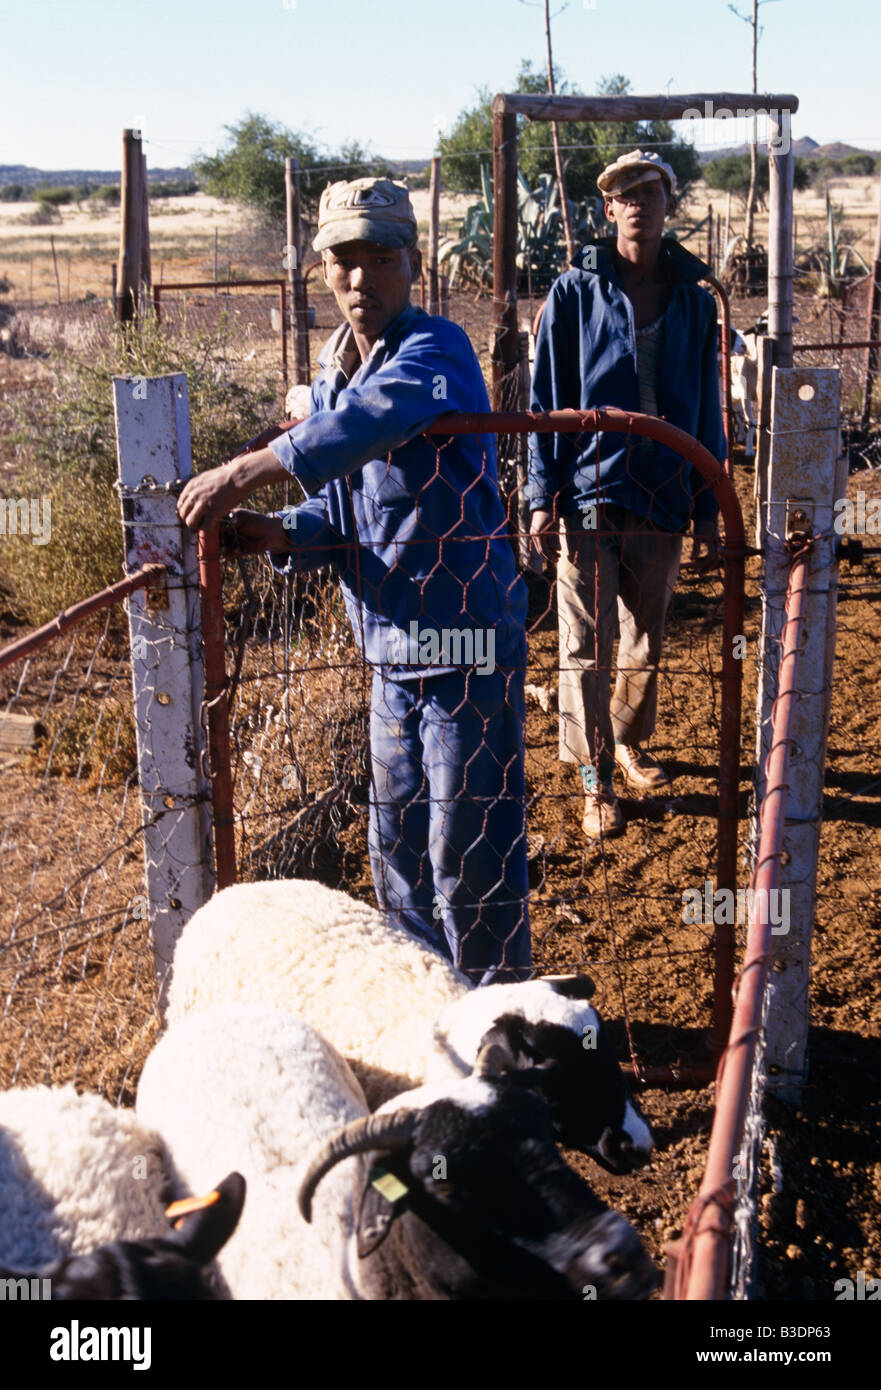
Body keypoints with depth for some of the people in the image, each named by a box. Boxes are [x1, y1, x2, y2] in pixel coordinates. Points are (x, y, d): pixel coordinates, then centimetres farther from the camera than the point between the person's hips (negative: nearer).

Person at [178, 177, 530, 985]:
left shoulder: (437, 350, -14)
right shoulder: (333, 372, 11)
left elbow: (373, 420, -37)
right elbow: (341, 510, 11)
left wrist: (244, 473, -38)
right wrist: (282, 534, -10)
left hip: (466, 634, -8)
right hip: (393, 643, 8)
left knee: (470, 845, 1)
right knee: (397, 841, 19)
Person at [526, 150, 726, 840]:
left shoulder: (694, 300, 7)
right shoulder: (575, 293, -1)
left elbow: (706, 412, 9)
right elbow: (546, 401, 0)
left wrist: (708, 513, 7)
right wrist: (543, 498, -7)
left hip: (662, 502, 3)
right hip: (588, 499, -3)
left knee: (647, 644, 15)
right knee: (588, 649, 1)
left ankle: (629, 742, 37)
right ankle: (597, 780, 14)